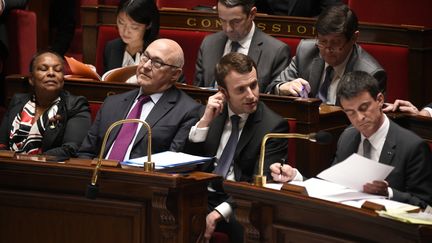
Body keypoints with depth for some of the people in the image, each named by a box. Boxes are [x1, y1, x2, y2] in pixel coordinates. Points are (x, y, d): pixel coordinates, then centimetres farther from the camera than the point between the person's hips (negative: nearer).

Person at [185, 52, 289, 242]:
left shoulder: (273, 126, -3)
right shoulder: (214, 113, 12)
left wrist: (220, 212, -24)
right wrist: (205, 121, -3)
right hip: (202, 197, 3)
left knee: (241, 226, -38)